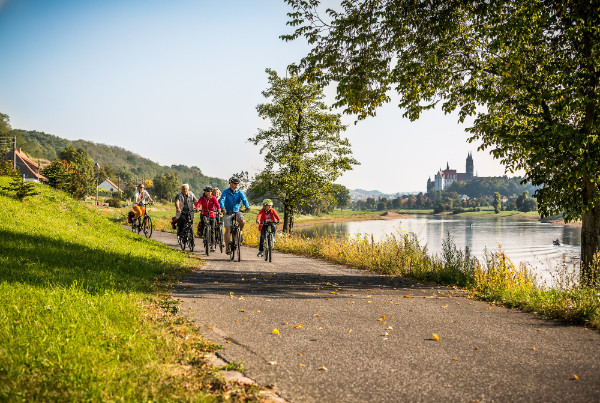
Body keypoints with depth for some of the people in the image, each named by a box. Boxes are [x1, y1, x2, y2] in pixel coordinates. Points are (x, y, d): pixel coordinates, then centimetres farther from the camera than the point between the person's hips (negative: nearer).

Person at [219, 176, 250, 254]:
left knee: (242, 220, -30)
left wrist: (247, 206, -37)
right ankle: (228, 248, -3)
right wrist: (223, 208, -41)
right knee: (228, 230, -10)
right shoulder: (226, 192, -6)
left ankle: (240, 231, 1)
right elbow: (222, 200, -21)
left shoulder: (239, 192, 0)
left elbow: (244, 199, -16)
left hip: (237, 212, 1)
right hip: (228, 213, -1)